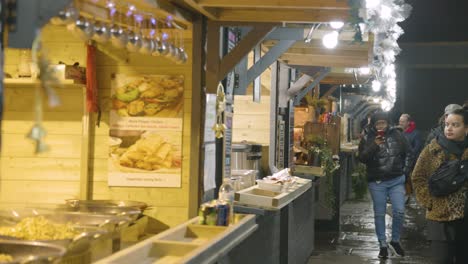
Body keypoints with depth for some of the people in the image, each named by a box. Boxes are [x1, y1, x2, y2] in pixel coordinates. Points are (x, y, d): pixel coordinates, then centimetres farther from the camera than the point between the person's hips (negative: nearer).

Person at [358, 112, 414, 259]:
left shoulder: (396, 135, 1)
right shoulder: (367, 139, -2)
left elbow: (408, 153, 11)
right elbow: (361, 158, -11)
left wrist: (405, 170, 6)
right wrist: (374, 146, -22)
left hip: (396, 180, 1)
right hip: (376, 182, -1)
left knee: (399, 212, -4)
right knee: (379, 214, 5)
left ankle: (395, 241, 17)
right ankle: (383, 245, 16)